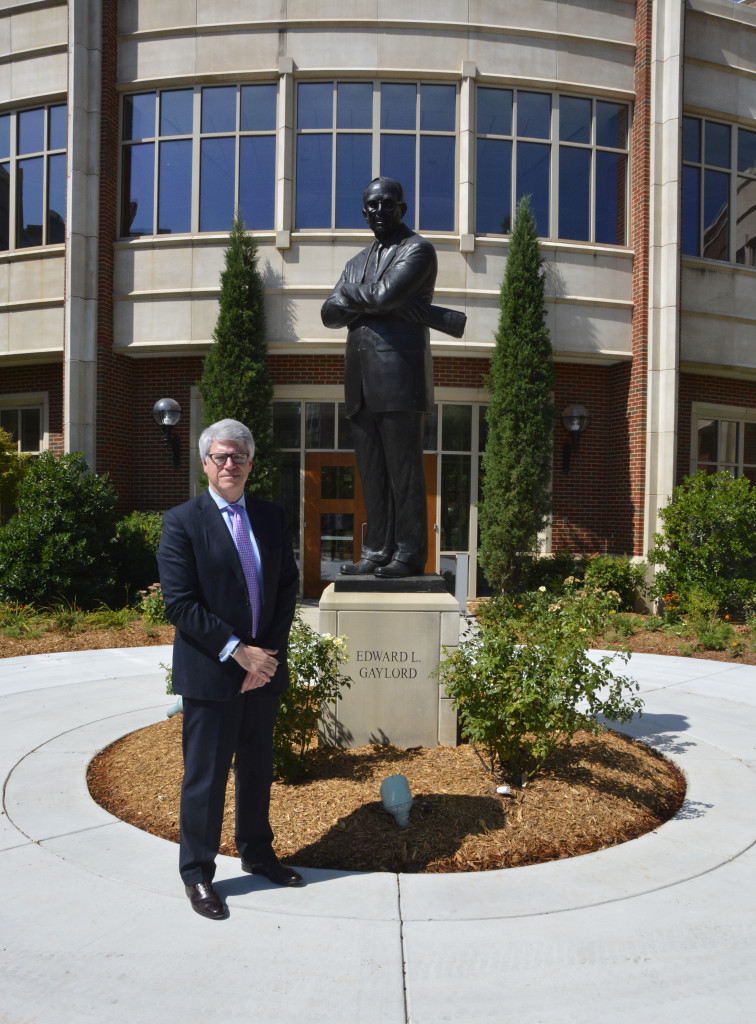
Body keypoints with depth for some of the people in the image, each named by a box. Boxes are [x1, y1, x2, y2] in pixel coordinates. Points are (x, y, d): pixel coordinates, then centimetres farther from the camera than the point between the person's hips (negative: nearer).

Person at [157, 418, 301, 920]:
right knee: (205, 775, 6)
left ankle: (257, 853, 38)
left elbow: (287, 590, 6)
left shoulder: (272, 518, 6)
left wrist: (269, 654, -5)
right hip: (209, 672, -5)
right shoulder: (182, 521, -8)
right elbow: (180, 603, -14)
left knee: (258, 768, 18)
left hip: (264, 668, 5)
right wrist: (237, 651, -18)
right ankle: (197, 873, 25)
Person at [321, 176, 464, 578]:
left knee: (404, 469, -6)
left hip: (399, 375, -7)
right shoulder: (359, 262, 26)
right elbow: (330, 313, 10)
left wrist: (351, 294, 5)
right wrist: (374, 302, -4)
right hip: (361, 380, 7)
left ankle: (410, 554, 0)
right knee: (371, 473, 6)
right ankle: (376, 551, 11)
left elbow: (384, 295, -14)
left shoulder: (418, 250, 4)